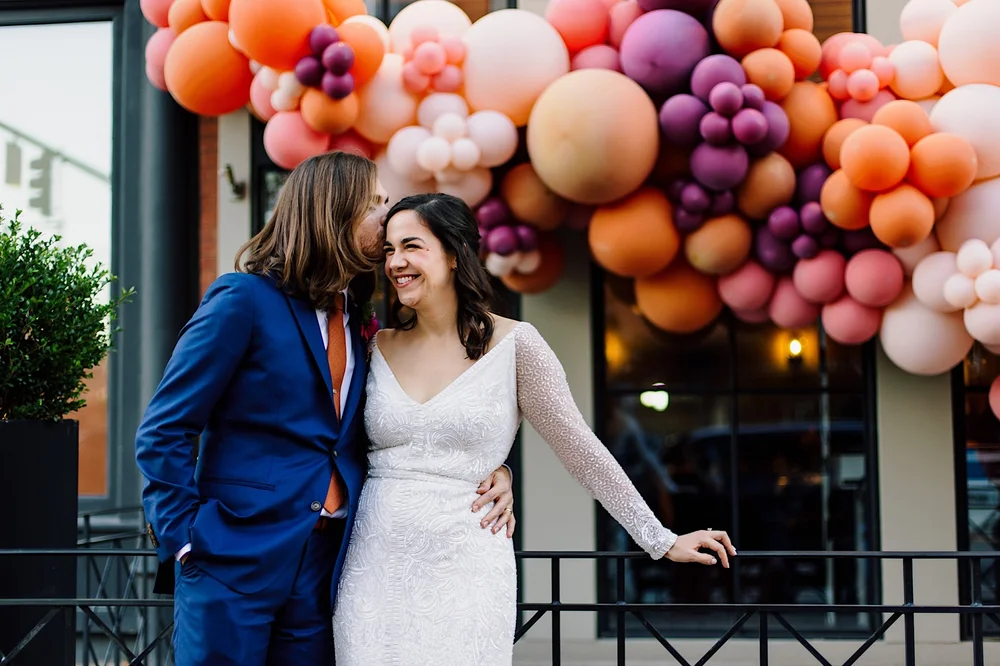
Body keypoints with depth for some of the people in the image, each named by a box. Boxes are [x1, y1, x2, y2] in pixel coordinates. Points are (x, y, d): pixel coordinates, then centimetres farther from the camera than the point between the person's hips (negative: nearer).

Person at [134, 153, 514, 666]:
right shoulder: (245, 299, -8)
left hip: (323, 566, 6)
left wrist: (487, 470, 1)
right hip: (235, 561, -6)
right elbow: (162, 431, -8)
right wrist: (186, 540, -12)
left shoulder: (358, 324, 12)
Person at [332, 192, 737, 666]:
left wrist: (661, 540, -1)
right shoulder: (379, 348, 6)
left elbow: (580, 449, -1)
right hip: (374, 570, 3)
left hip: (464, 569, -3)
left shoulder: (513, 344, -5)